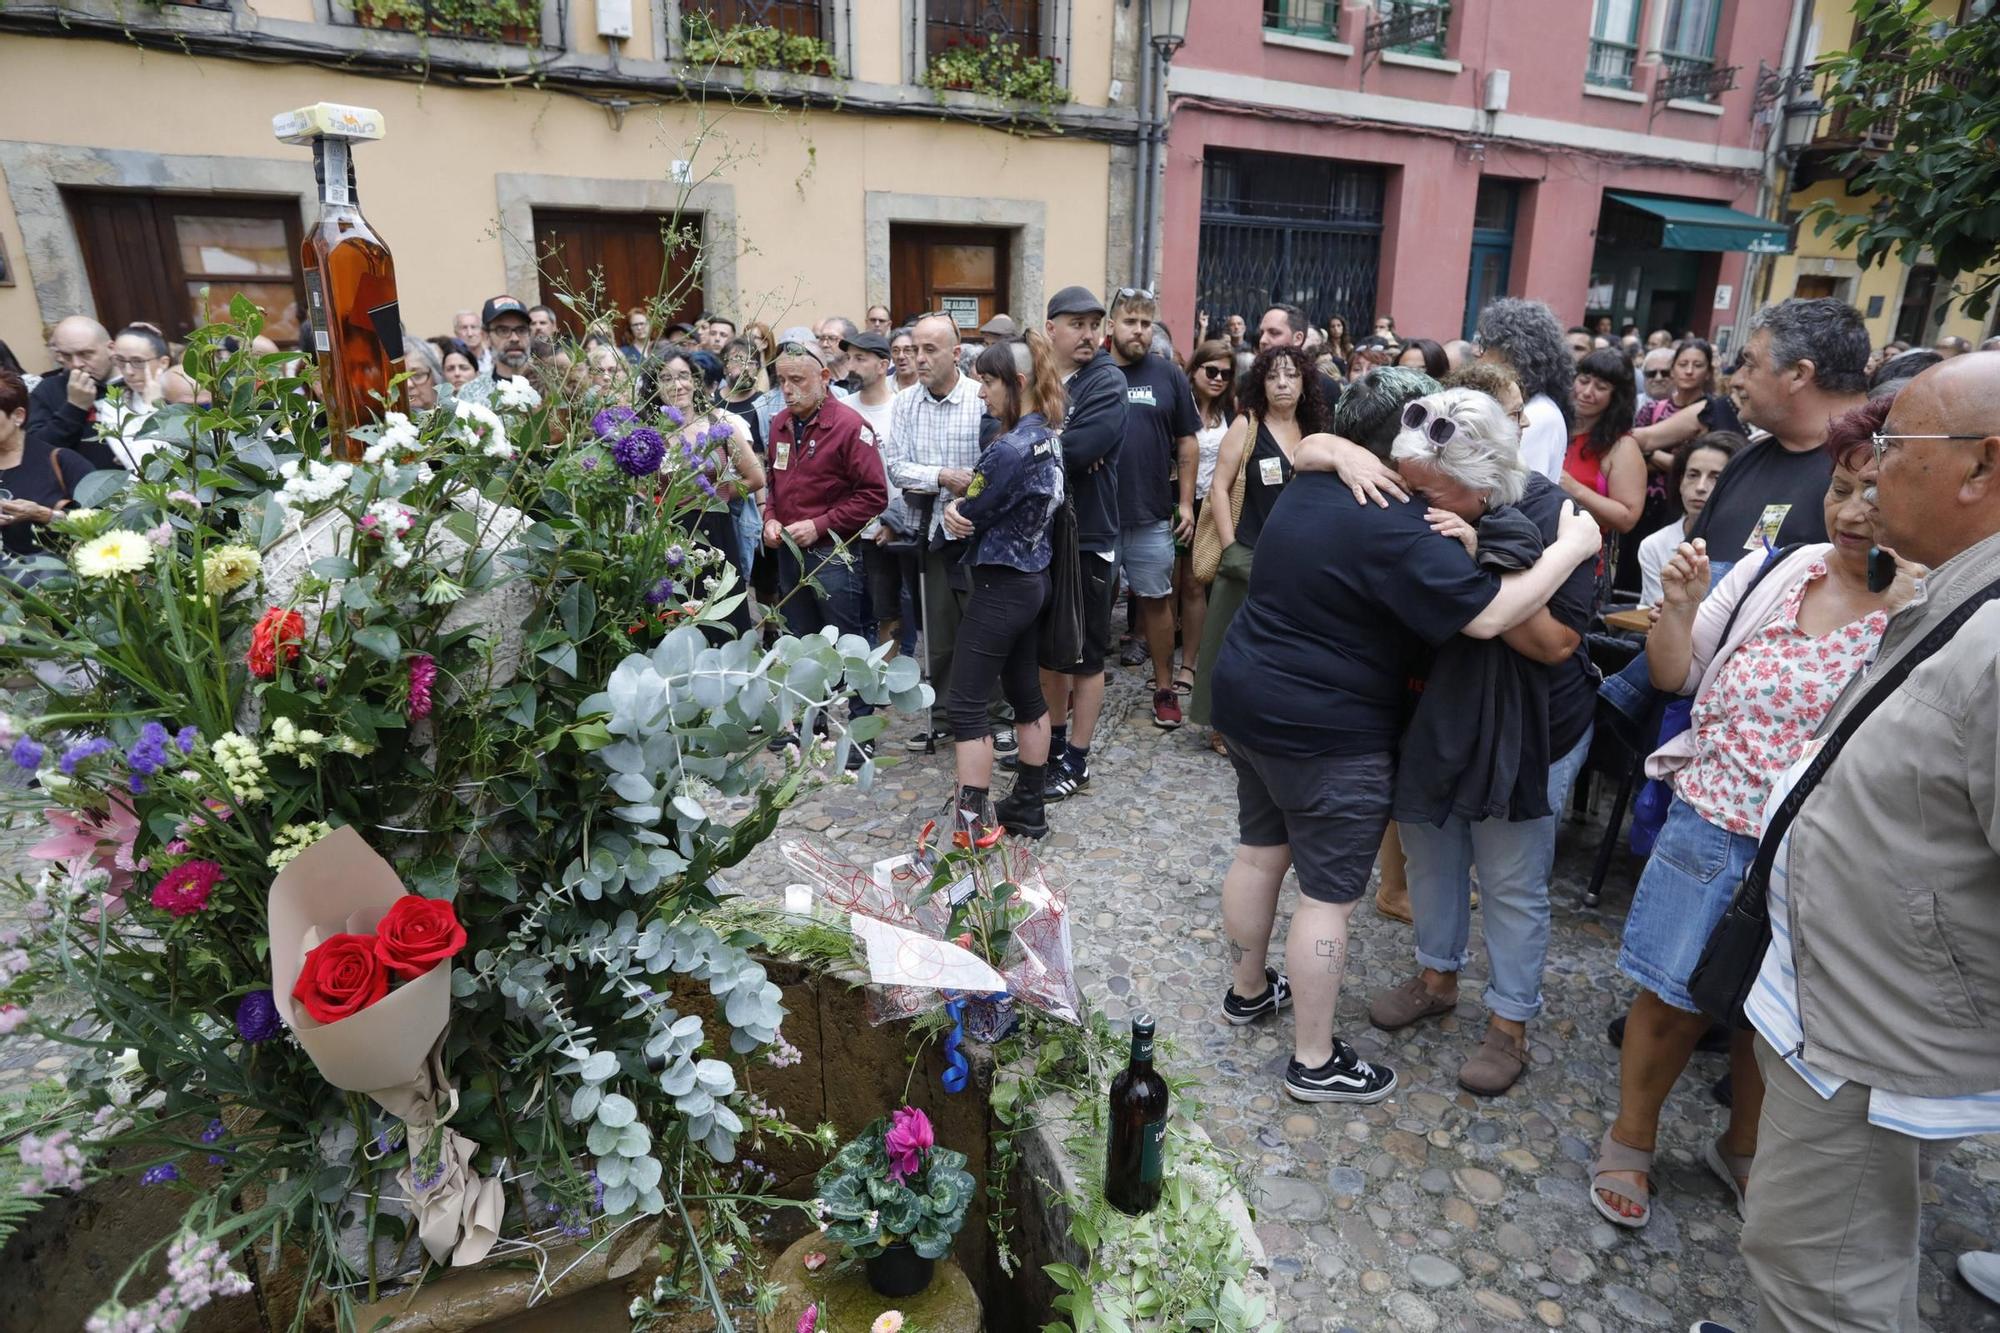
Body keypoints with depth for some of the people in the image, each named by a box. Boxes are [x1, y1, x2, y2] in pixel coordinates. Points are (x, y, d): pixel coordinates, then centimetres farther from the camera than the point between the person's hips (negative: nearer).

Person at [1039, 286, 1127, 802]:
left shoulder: (1107, 382, -10)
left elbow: (1074, 450, -23)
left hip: (1086, 536, -5)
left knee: (1085, 654, 6)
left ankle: (1077, 759, 17)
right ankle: (1053, 739, 33)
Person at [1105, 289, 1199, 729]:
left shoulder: (1169, 375, 2)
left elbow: (1187, 443, 6)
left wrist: (1186, 501, 2)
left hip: (1153, 515, 0)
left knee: (1156, 600, 9)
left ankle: (1164, 687, 20)